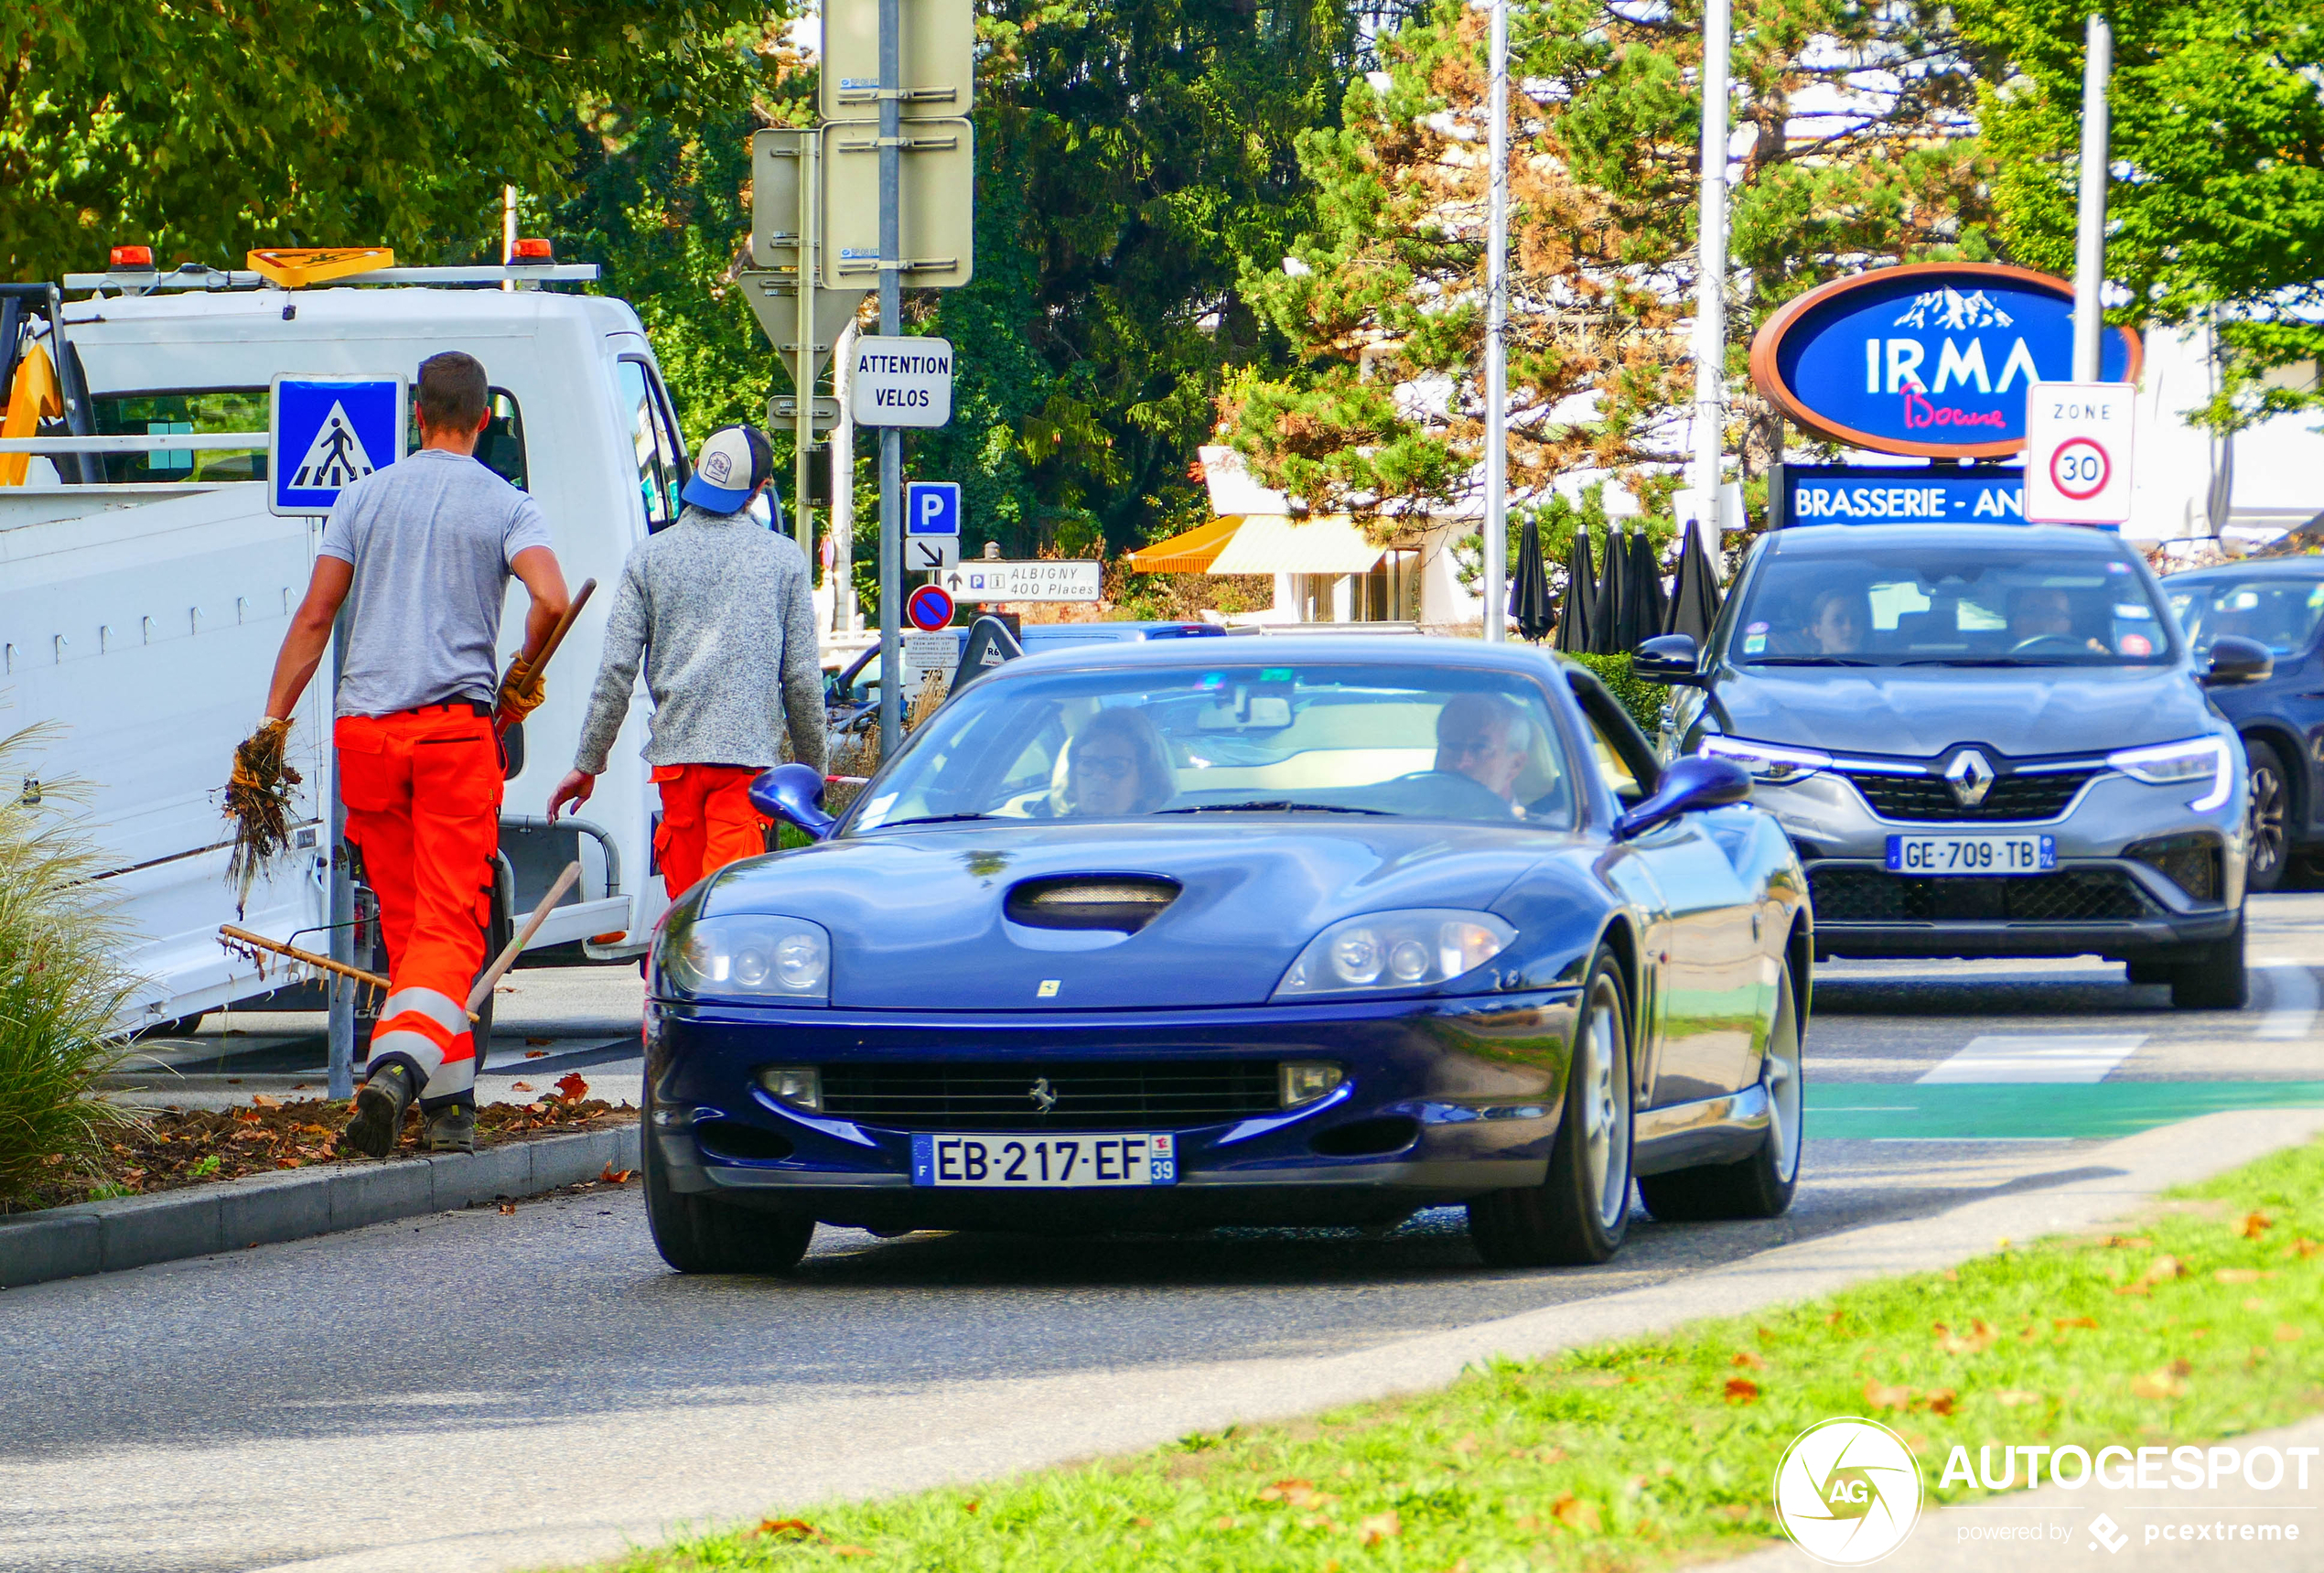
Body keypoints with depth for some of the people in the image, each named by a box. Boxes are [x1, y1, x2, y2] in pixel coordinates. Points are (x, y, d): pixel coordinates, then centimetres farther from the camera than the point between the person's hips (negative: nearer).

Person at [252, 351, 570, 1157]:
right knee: (450, 923, -6)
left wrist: (273, 724, 6)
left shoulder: (365, 496, 10)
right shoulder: (506, 507, 2)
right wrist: (522, 680, 3)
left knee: (403, 921, 13)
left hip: (365, 726, 3)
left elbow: (314, 618, 5)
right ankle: (400, 1063, -30)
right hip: (454, 727, -3)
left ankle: (451, 1097, 15)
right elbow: (551, 599, -15)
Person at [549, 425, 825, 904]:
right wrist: (812, 766, 15)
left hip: (676, 753, 2)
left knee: (685, 902, 13)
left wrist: (587, 765, 9)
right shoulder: (783, 558, 3)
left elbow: (616, 671, 1)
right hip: (749, 754, -2)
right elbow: (802, 677, 4)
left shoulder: (650, 557, 4)